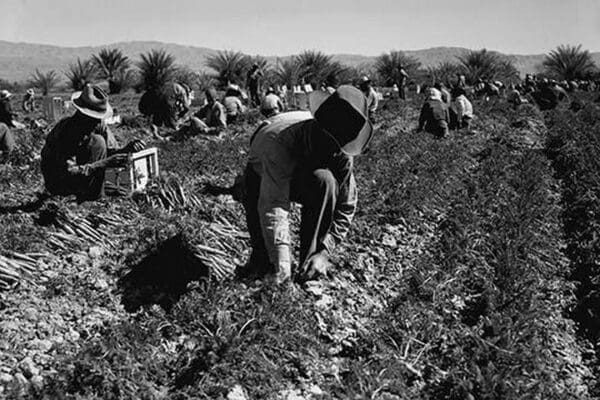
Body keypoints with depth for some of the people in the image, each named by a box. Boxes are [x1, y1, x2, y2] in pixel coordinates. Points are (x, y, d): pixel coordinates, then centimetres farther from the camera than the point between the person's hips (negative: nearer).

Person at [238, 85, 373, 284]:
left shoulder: (341, 151, -29)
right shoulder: (278, 141, -42)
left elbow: (346, 206, -23)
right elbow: (273, 206, -48)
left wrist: (324, 251, -35)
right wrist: (282, 265, -54)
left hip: (305, 177, 2)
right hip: (262, 175, -2)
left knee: (325, 181, -32)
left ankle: (311, 262, -21)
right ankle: (262, 259, -10)